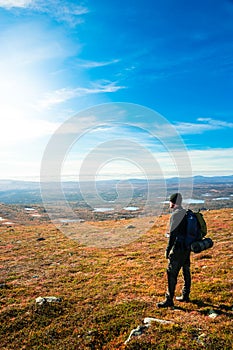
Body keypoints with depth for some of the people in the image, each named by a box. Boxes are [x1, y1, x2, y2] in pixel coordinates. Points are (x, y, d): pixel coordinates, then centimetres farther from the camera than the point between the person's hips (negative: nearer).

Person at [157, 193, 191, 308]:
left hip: (178, 248, -9)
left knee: (171, 273, -3)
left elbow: (173, 234, -20)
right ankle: (185, 296, 31)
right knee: (186, 271, 17)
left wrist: (168, 249, -14)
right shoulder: (186, 213, 9)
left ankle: (169, 300, 4)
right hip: (187, 246, 10)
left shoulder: (175, 215, -18)